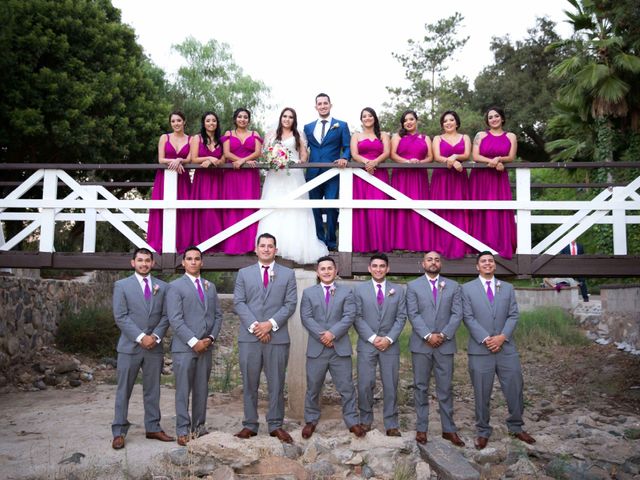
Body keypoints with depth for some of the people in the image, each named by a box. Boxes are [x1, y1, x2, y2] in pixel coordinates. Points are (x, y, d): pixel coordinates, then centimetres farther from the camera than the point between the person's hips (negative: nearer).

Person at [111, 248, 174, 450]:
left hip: (154, 346, 3)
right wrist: (141, 337, -15)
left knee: (153, 390, 10)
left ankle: (153, 428, 19)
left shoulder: (162, 287, 9)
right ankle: (119, 432, 11)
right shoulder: (122, 285, 0)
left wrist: (155, 336, -10)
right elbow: (121, 317, -7)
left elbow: (165, 316, 6)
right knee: (124, 390, 3)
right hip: (130, 346, -3)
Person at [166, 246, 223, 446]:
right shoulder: (175, 286, -3)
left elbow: (218, 315, 13)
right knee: (183, 390, 0)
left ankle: (199, 426, 20)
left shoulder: (210, 286, 14)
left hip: (205, 346, 5)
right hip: (184, 347, -5)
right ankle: (183, 430, 8)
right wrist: (193, 341, -15)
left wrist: (211, 338, -2)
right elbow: (175, 319, -11)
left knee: (202, 389, 10)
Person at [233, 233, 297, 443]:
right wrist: (254, 325, -10)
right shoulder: (244, 273, 11)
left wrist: (271, 323, -11)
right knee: (249, 384, 5)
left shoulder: (287, 274, 9)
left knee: (276, 384, 4)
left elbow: (290, 304, 1)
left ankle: (276, 425, 14)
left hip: (277, 336, 0)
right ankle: (250, 425, 15)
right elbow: (239, 303, 2)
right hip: (249, 337, 1)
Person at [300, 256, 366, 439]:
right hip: (316, 347, 1)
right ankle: (311, 420, 23)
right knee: (313, 387, 9)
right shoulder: (308, 292, 9)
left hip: (340, 347, -1)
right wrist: (321, 335, -14)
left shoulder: (346, 292, 7)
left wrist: (333, 333, -16)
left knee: (346, 387, 2)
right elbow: (306, 318, -2)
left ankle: (352, 421, 12)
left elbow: (349, 316, -5)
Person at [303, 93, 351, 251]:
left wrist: (344, 158, -17)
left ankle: (331, 241, 5)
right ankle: (319, 240, 17)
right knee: (315, 208, 6)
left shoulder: (341, 125, 8)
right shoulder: (308, 127, 16)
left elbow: (347, 147, 2)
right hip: (313, 173, 3)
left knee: (331, 207, -7)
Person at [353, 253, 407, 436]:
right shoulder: (359, 289, 3)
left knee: (391, 386, 3)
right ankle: (366, 419, 19)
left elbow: (401, 317, 2)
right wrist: (373, 338, -11)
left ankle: (391, 424, 13)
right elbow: (357, 317, -1)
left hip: (390, 345, 1)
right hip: (367, 344, -1)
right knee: (365, 385, 2)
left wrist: (389, 339, -10)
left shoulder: (398, 290, 7)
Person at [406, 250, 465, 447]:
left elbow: (457, 314, 2)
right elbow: (413, 314, -4)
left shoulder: (453, 286, 9)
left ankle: (449, 429, 14)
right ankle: (421, 428, 14)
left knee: (446, 388, 5)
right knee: (421, 387, 5)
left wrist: (443, 335, -11)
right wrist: (428, 336, -14)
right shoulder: (413, 286, 5)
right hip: (421, 344, -1)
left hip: (445, 344, 1)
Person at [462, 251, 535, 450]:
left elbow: (513, 315, 4)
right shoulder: (467, 288, 3)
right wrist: (485, 339, -14)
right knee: (482, 394, 4)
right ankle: (483, 431, 18)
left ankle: (516, 428, 27)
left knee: (515, 389, 8)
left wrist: (502, 336, -11)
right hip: (480, 349, -2)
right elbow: (468, 318, -4)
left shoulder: (507, 288, 12)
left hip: (506, 347, 3)